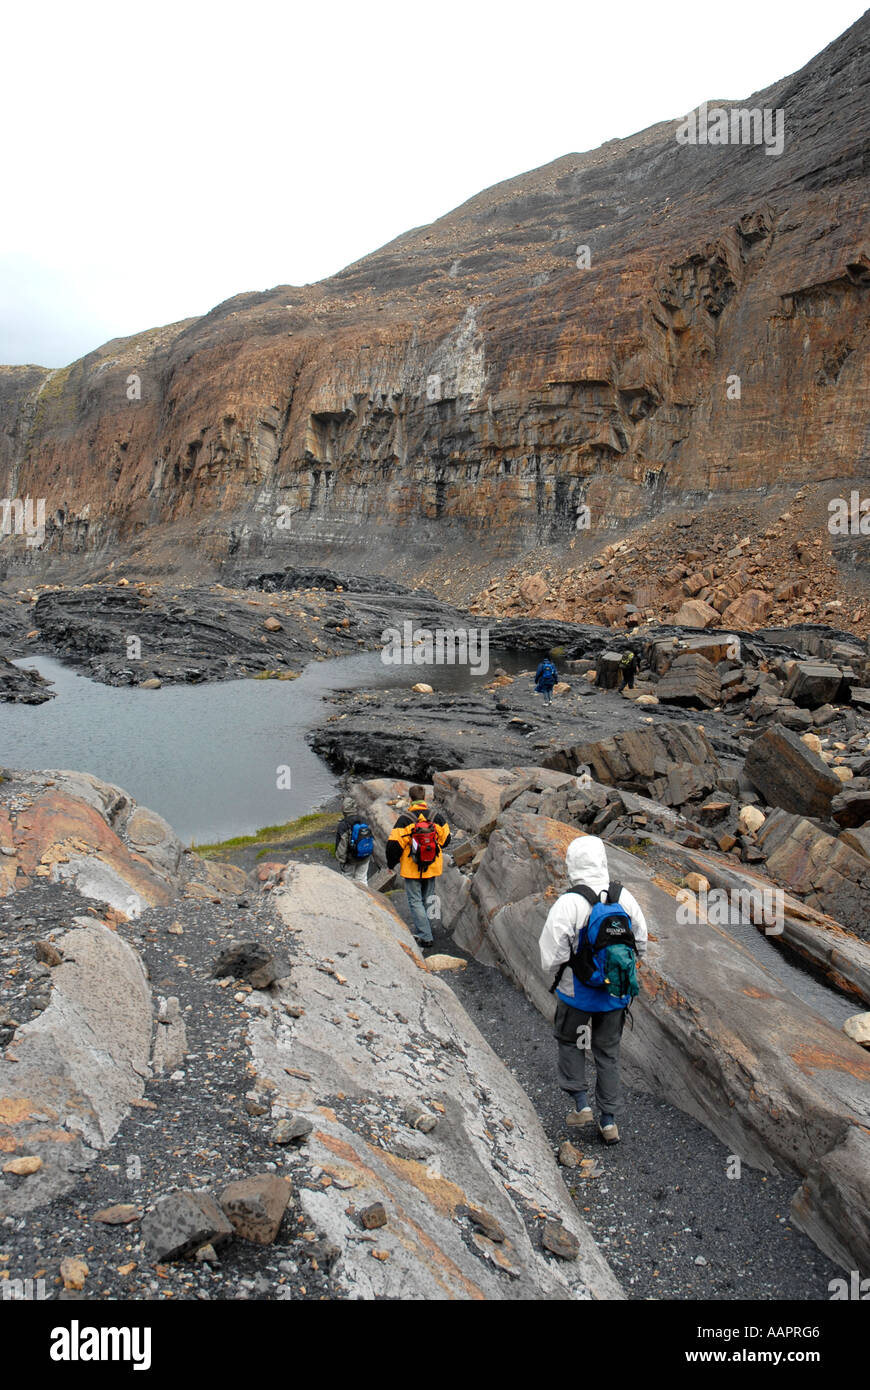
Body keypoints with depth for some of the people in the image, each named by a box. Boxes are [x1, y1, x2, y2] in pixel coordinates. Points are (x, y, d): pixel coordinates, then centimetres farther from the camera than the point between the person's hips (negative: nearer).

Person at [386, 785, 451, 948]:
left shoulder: (405, 819, -15)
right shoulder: (437, 817, -3)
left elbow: (394, 844, -14)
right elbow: (445, 840, 8)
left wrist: (391, 864, 1)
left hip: (411, 869, -4)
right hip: (432, 867, 4)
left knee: (415, 901, 3)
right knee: (426, 898, 19)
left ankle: (425, 937, -2)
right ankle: (419, 929, 32)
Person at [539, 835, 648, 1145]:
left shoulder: (567, 904, -23)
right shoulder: (625, 898, -9)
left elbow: (551, 959, -19)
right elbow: (641, 943, 3)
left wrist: (567, 964, 4)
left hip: (577, 994, -4)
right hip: (617, 993, 4)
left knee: (570, 1042, 23)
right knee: (608, 1052, 19)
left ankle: (581, 1104, 19)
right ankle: (609, 1121, 25)